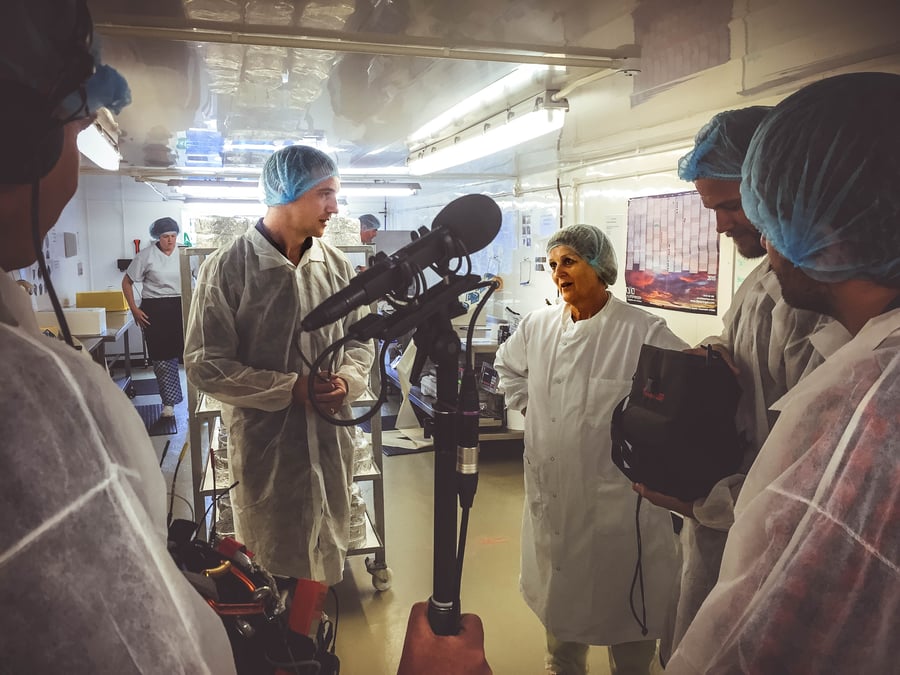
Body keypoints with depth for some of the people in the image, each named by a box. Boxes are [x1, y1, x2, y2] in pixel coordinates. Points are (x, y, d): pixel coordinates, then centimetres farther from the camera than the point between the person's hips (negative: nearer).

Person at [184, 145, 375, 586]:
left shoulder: (336, 265, 4)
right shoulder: (228, 268, -10)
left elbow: (360, 340, 12)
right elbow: (205, 365, -11)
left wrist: (347, 379, -11)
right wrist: (291, 389, -17)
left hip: (331, 442, 4)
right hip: (264, 446, -4)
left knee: (326, 564, 18)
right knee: (270, 562, 14)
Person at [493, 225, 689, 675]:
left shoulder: (642, 331, -15)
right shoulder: (538, 325, 2)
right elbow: (508, 367, 21)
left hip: (618, 497, -5)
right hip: (552, 490, 5)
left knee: (625, 601, 12)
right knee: (559, 593, 23)